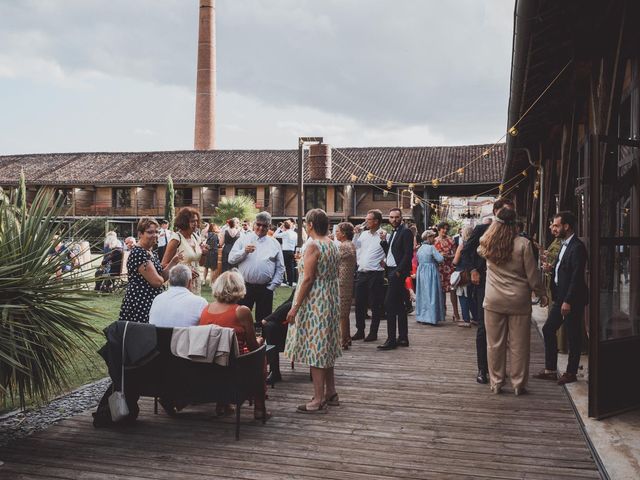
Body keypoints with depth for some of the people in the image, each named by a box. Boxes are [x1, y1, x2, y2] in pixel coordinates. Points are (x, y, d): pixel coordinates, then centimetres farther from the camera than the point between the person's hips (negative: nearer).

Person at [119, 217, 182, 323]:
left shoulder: (152, 253, 15)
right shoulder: (138, 253, -14)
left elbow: (162, 277, 17)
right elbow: (156, 281, -19)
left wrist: (173, 263, 6)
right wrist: (160, 278, 3)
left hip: (152, 303, 9)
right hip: (139, 304, -9)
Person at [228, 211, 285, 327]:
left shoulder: (274, 243, 7)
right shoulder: (243, 239, 7)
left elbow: (280, 268, 6)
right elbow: (231, 259, 1)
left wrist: (272, 286, -2)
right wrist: (244, 251, -15)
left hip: (265, 288, 0)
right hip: (244, 286, 0)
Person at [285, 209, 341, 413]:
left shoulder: (312, 245, -16)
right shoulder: (333, 245, 10)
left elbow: (308, 279, -20)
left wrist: (295, 307, -18)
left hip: (314, 302, -9)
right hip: (331, 301, 9)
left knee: (315, 348, -4)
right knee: (326, 347, 17)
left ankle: (319, 400, 1)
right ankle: (331, 393, 26)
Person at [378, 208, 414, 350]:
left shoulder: (406, 232, -9)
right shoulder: (393, 233, 18)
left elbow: (408, 254, -16)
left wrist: (398, 271, -18)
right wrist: (384, 240, 2)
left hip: (398, 272, -9)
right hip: (392, 271, 9)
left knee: (389, 304, -13)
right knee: (399, 305, 12)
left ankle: (391, 339, -10)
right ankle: (403, 338, 18)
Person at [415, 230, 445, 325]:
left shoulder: (420, 249, 8)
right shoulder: (431, 247, -13)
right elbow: (440, 259, -17)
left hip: (421, 272, 7)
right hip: (431, 273, -7)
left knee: (422, 295, 12)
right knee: (431, 294, -2)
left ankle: (421, 316, 17)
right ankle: (431, 317, -3)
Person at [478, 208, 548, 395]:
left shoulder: (486, 244, -2)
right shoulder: (523, 244, -11)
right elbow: (533, 275, -7)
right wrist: (541, 295, 8)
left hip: (493, 301, 2)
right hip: (519, 301, -2)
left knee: (495, 344, 11)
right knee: (519, 345, 8)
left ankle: (496, 382, 19)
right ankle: (518, 384, 16)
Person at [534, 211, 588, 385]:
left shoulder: (577, 247, -17)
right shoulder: (565, 245, 13)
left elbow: (577, 276, -21)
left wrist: (568, 301, -22)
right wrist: (552, 269, 0)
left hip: (572, 299, -10)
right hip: (560, 297, 10)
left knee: (573, 336, 3)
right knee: (548, 330, 11)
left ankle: (571, 373, 15)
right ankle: (550, 370, 20)